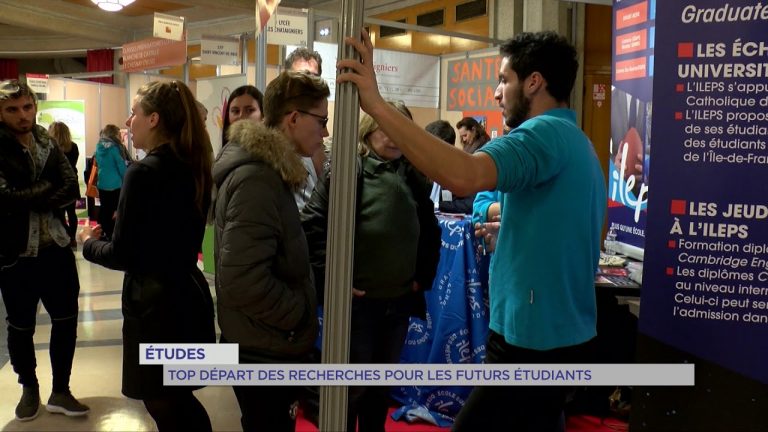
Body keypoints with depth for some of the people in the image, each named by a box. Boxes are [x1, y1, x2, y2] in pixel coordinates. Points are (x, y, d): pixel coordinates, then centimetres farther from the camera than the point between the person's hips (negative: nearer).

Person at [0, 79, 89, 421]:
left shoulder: (47, 143, 6)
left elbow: (71, 189, -7)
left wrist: (29, 198, -19)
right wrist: (47, 189, -13)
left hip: (56, 247, 4)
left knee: (66, 320, 10)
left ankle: (60, 392, 26)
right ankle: (29, 389, 34)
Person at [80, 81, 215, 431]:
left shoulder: (143, 172, -18)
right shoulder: (194, 167, 4)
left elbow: (122, 255, -16)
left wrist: (89, 244, 3)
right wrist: (120, 224, 17)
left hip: (156, 304, -8)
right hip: (188, 295, 8)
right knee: (181, 402, 21)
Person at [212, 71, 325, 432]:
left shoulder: (264, 167, 9)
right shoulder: (258, 179, -24)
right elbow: (242, 279, -32)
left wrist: (299, 308, 8)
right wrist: (299, 314, -18)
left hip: (264, 345, 10)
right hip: (266, 350, -10)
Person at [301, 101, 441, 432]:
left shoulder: (415, 179, 7)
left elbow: (430, 233, 17)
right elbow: (312, 227, -12)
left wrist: (423, 277, 10)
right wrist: (330, 279, -15)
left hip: (400, 301, 5)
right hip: (356, 300, -5)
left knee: (383, 383, 18)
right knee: (352, 385, 6)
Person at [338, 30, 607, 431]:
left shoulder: (545, 133, -18)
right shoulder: (576, 141, 14)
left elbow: (463, 175, -37)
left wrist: (376, 104, -37)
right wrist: (509, 223, 17)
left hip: (533, 339, -10)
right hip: (563, 333, 10)